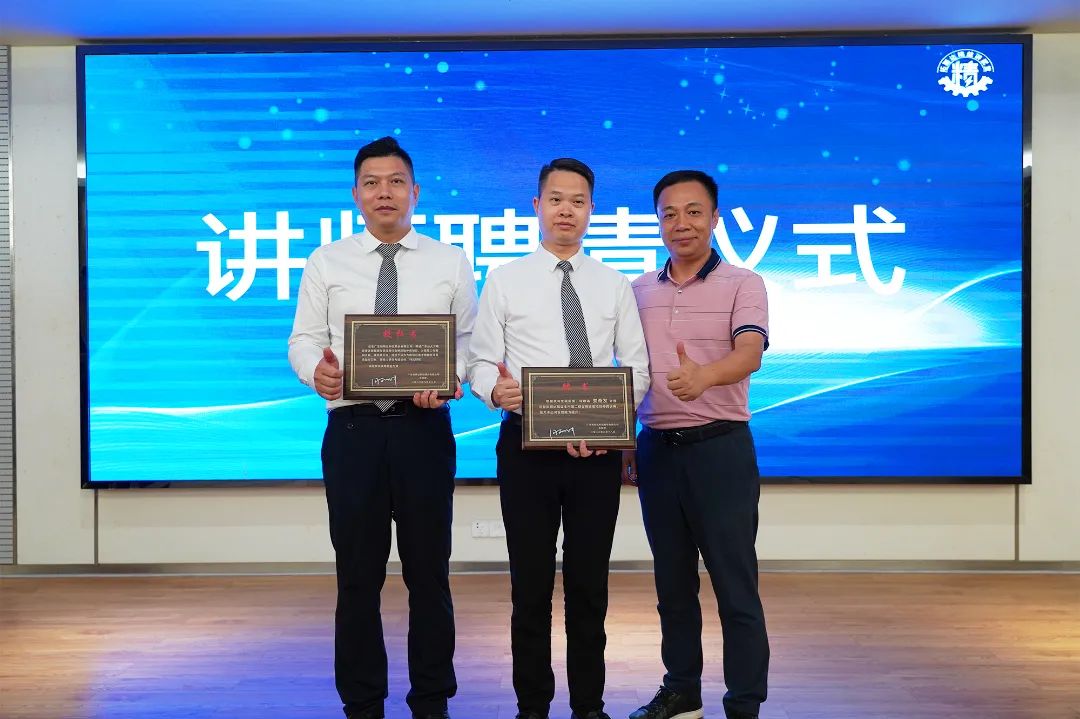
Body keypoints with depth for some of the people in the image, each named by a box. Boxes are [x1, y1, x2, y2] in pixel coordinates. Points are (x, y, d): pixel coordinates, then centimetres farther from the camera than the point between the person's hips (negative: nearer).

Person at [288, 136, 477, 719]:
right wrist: (316, 370, -18)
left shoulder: (450, 263, 7)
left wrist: (449, 378, -17)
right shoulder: (326, 262, 8)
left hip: (424, 428, 0)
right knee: (358, 577, 7)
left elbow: (470, 339, 3)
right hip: (352, 428, 1)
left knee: (429, 574, 7)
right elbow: (304, 339, 4)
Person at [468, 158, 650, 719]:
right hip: (527, 442, -1)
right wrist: (495, 390, -23)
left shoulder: (614, 285, 10)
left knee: (589, 583, 9)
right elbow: (481, 360, 0)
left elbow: (636, 366, 5)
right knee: (531, 583, 5)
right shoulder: (505, 280, 5)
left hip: (598, 447, 2)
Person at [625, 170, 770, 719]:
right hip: (655, 448, 5)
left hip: (720, 447, -4)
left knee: (735, 584, -1)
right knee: (672, 581, 14)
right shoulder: (639, 290, 10)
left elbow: (748, 354, -21)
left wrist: (703, 376, -41)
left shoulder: (742, 284, -4)